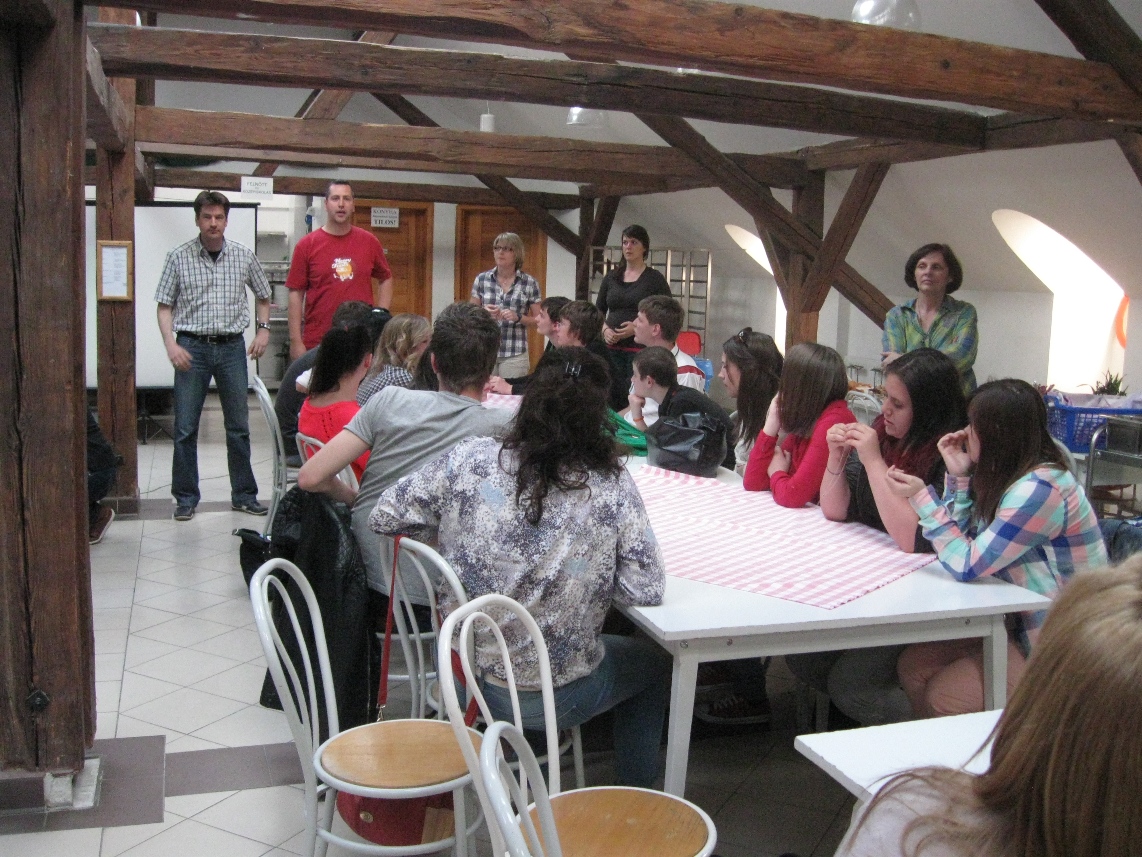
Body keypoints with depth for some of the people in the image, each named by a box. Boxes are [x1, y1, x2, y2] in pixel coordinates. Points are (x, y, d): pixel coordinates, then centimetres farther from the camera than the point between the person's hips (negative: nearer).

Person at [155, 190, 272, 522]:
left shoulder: (244, 256, 5)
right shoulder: (178, 258, 1)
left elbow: (263, 296, 19)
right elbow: (165, 306, 3)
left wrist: (263, 329, 5)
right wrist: (170, 344, -10)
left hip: (232, 346, 2)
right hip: (192, 346, -1)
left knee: (239, 426, 7)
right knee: (186, 428, 0)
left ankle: (244, 494, 17)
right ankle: (186, 497, 12)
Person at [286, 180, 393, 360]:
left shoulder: (369, 242, 6)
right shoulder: (307, 245, 0)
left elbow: (386, 279, 18)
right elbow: (295, 293, 0)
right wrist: (295, 342, -5)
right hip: (317, 343, -2)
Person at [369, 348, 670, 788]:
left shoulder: (469, 460, -13)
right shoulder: (612, 488, -18)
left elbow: (385, 516, -4)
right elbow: (647, 590, -14)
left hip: (457, 674, 4)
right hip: (552, 699, -3)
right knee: (654, 661, 27)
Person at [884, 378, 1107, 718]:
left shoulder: (1041, 487, -24)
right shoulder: (1009, 478, 4)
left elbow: (967, 566, -24)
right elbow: (961, 545, 5)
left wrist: (922, 497, -23)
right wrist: (958, 476, -1)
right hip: (1022, 625, 9)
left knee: (942, 696, -10)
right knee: (912, 665, 1)